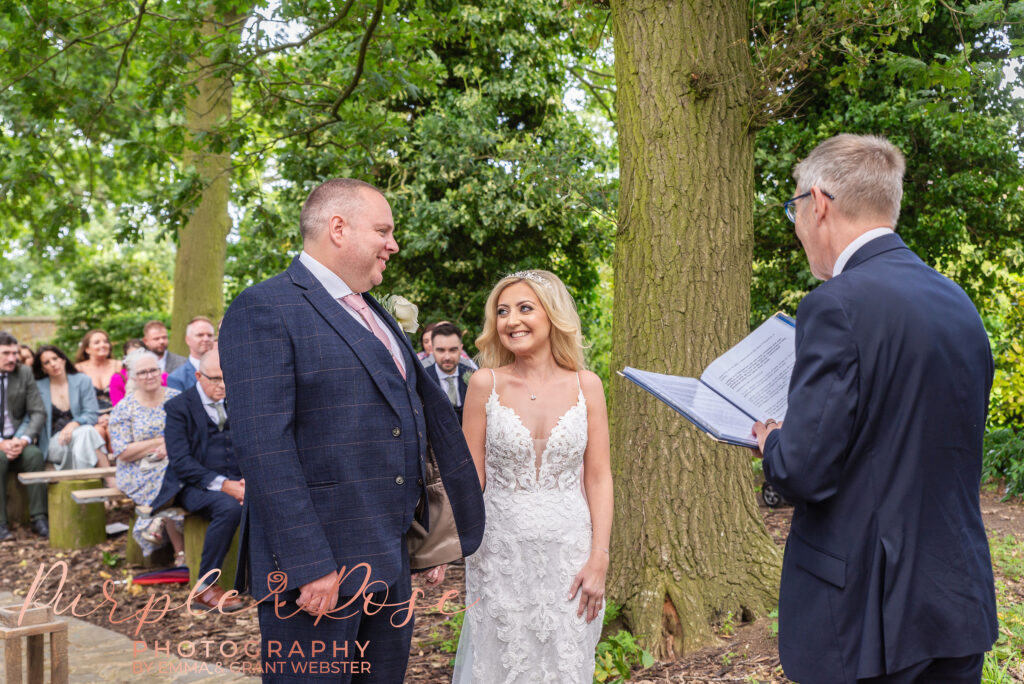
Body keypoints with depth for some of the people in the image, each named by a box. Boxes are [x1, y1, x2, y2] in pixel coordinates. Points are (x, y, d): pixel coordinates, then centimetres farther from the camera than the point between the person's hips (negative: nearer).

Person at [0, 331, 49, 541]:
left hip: (17, 440, 2)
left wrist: (24, 440, -17)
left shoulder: (24, 373, 3)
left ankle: (39, 519, -24)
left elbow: (38, 413, 0)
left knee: (35, 455, -29)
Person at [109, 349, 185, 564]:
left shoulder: (176, 399, 10)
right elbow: (122, 453, -5)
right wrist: (161, 442, -11)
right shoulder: (124, 408, 3)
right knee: (170, 484, -32)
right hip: (142, 473, -2)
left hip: (178, 464, 2)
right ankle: (180, 553, -19)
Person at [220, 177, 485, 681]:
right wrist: (309, 564, -22)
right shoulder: (264, 310, -10)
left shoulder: (376, 317, 18)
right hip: (317, 567, -8)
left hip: (390, 563, 8)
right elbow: (262, 447, -18)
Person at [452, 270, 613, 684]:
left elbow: (598, 478, 0)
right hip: (502, 552, -1)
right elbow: (470, 479, -1)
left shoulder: (585, 385, -1)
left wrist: (599, 559, -5)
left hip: (569, 551, 1)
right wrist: (468, 561, -3)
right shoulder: (485, 384, -3)